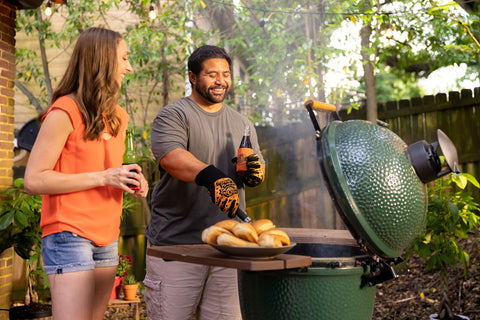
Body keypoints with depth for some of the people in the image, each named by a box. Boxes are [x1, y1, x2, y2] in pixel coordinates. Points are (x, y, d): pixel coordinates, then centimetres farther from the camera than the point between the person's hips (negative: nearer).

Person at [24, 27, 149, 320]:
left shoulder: (119, 117, 15)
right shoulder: (64, 112, -10)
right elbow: (34, 180, -14)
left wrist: (131, 179, 4)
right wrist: (103, 177, -18)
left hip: (107, 236, 8)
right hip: (70, 234, -7)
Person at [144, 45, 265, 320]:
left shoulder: (242, 124, 18)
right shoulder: (173, 116, -1)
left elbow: (259, 169, 20)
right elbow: (170, 156, -20)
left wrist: (255, 172, -5)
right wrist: (212, 176, -36)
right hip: (176, 242, -4)